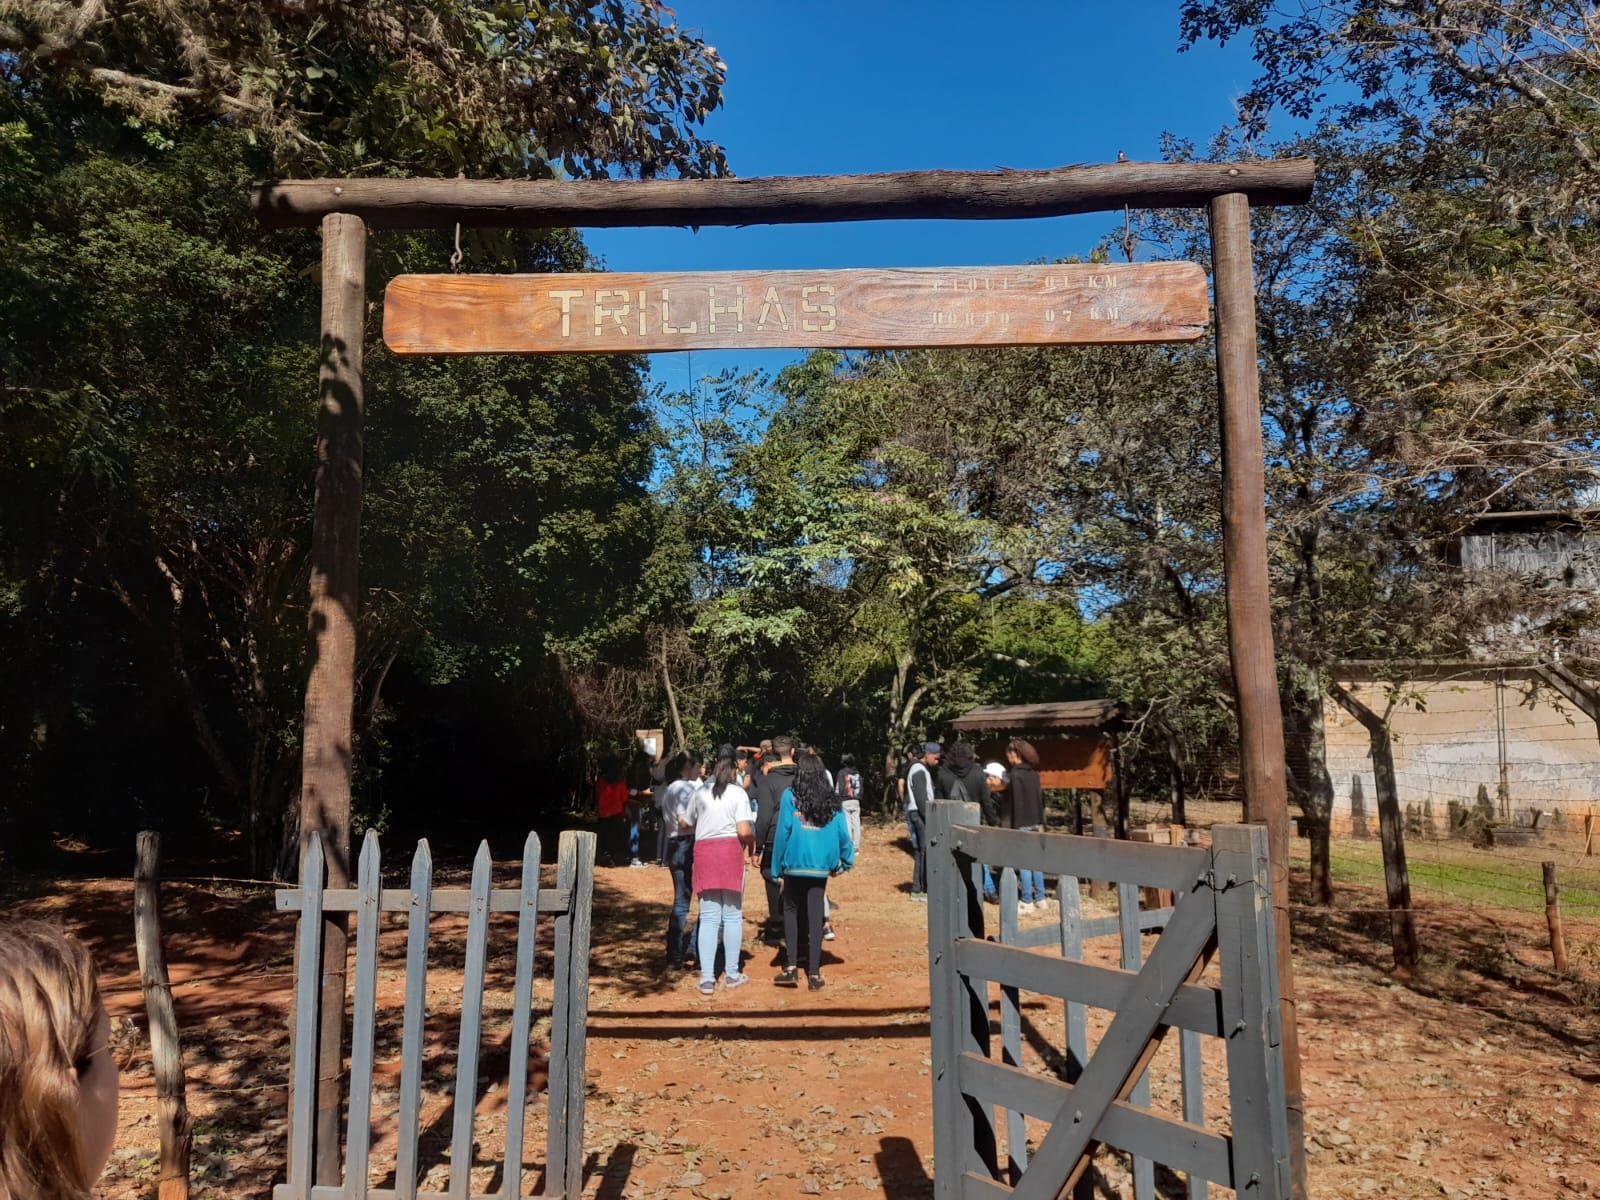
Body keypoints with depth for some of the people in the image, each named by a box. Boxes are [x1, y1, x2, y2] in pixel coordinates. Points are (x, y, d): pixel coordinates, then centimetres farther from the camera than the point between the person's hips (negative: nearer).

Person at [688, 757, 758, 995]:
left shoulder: (701, 793, 8)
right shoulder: (738, 793, -2)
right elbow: (744, 831, -12)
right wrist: (752, 846, 6)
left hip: (704, 850, 2)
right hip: (730, 850, -2)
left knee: (708, 918, 5)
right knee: (732, 915, 9)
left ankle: (707, 978, 2)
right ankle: (732, 974, 15)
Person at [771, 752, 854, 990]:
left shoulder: (790, 797, -6)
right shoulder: (831, 801, 2)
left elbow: (783, 832, -7)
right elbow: (842, 833, 1)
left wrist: (777, 867, 0)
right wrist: (845, 862, 14)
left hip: (794, 865, -2)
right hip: (820, 867, 2)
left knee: (790, 912, 14)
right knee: (815, 916, 8)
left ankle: (791, 967, 6)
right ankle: (814, 974, 9)